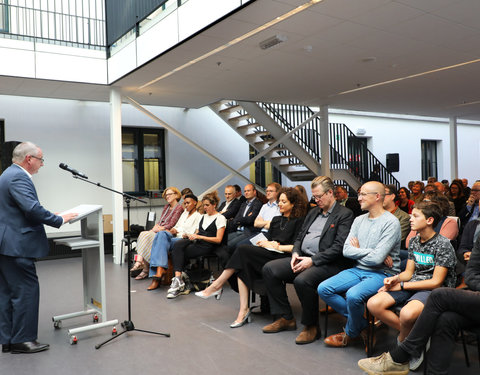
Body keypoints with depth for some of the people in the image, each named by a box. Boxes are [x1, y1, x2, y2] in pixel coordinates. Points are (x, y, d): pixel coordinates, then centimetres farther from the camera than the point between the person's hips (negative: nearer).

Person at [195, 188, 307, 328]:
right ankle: (244, 309, -27)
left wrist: (277, 247, -8)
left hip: (283, 256, -6)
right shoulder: (276, 219, 27)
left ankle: (216, 286, -15)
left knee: (243, 250, -25)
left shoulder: (298, 221, 6)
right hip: (265, 254, 6)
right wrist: (267, 243, 0)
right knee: (243, 265, -26)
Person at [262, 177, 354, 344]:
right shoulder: (313, 212, 21)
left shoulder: (345, 214, -4)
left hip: (327, 263, -8)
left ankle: (311, 326, -11)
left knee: (302, 280, -36)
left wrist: (313, 260, -19)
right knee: (269, 269, -7)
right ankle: (285, 318, 2)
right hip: (303, 258, 8)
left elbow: (339, 247, -14)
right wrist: (295, 253, 1)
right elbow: (300, 237, 22)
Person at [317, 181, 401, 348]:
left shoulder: (391, 222, -11)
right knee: (323, 289, -11)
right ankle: (362, 323, 2)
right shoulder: (359, 220, 11)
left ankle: (350, 333, -1)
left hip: (382, 273, -7)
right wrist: (370, 252, -12)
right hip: (358, 270, 7)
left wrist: (358, 251, -3)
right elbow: (347, 251, 1)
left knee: (353, 295, -33)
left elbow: (377, 258, -20)